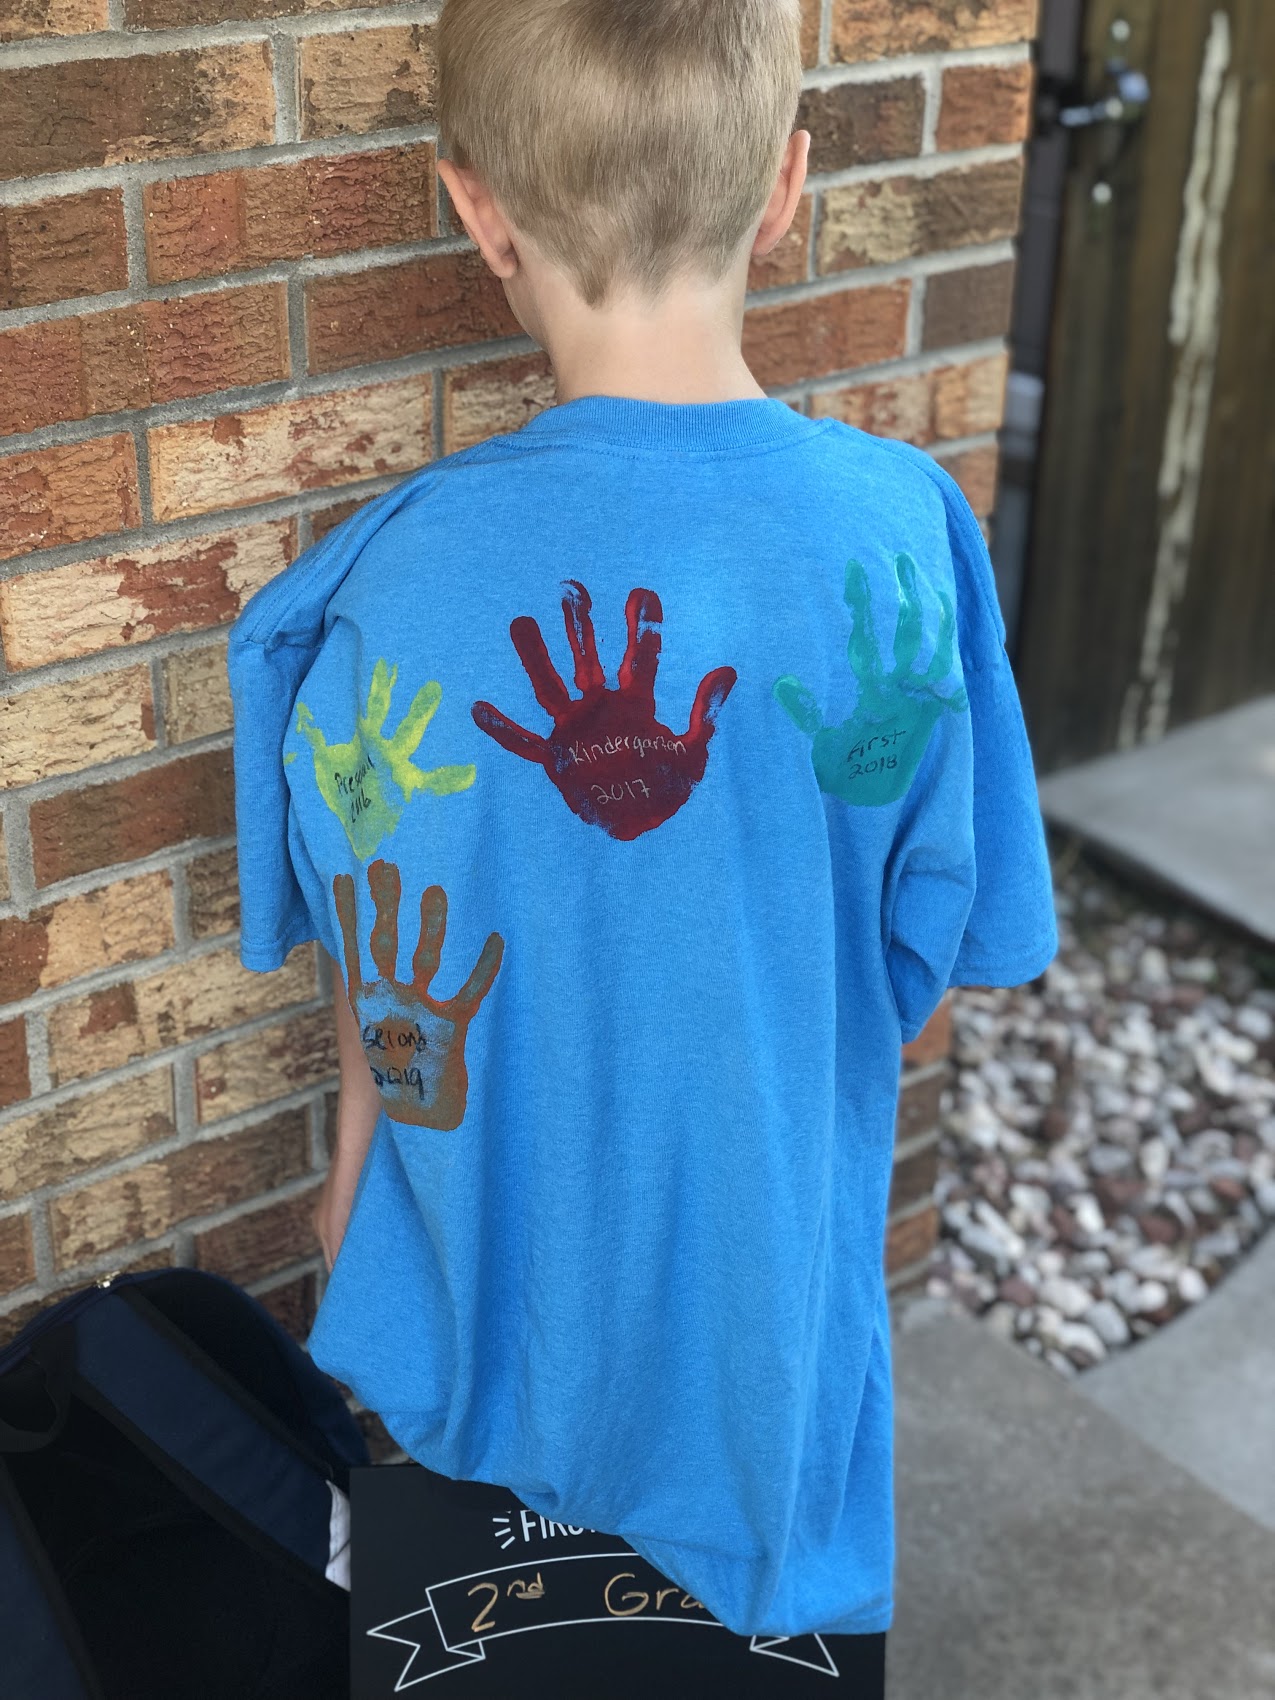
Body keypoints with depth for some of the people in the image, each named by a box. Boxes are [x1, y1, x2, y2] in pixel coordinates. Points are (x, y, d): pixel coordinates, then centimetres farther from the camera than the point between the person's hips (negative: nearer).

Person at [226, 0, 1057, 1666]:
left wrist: (358, 1157, 10)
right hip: (770, 1231, 1)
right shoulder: (905, 528, -20)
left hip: (504, 1239, 0)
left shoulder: (401, 577, -24)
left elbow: (383, 966, -9)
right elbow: (950, 931, -8)